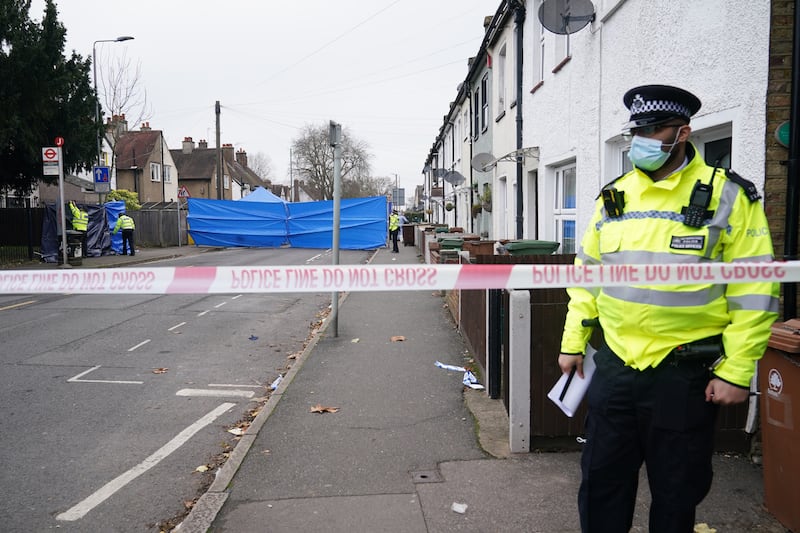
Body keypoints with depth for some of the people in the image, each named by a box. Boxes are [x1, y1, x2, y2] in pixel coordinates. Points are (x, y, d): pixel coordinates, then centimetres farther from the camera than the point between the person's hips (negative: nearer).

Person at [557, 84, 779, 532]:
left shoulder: (726, 196, -8)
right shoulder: (613, 197, 7)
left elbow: (753, 290, -9)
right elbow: (587, 274, 13)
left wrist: (736, 372, -11)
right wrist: (573, 342, 11)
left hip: (685, 373, -4)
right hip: (614, 365, 4)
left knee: (677, 489, 13)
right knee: (602, 479, 14)